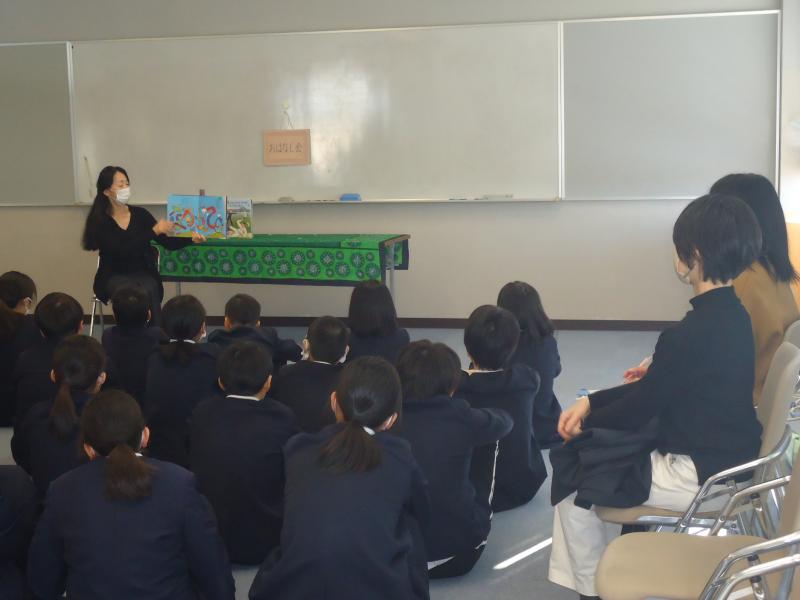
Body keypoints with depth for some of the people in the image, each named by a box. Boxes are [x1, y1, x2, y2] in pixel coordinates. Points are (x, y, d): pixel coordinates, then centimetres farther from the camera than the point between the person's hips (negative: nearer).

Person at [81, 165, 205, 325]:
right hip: (114, 277, -2)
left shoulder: (140, 214, 5)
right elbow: (121, 251, -20)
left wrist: (191, 238, -16)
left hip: (143, 274, 2)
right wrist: (154, 231, -23)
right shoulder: (100, 221, -6)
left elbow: (168, 243, 3)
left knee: (149, 289, -32)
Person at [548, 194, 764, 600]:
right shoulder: (732, 316, 3)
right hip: (726, 458, 9)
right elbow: (658, 392, 8)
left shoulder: (691, 334, -27)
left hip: (699, 475, -9)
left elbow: (639, 410, -16)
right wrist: (590, 402, 3)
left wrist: (585, 422, 3)